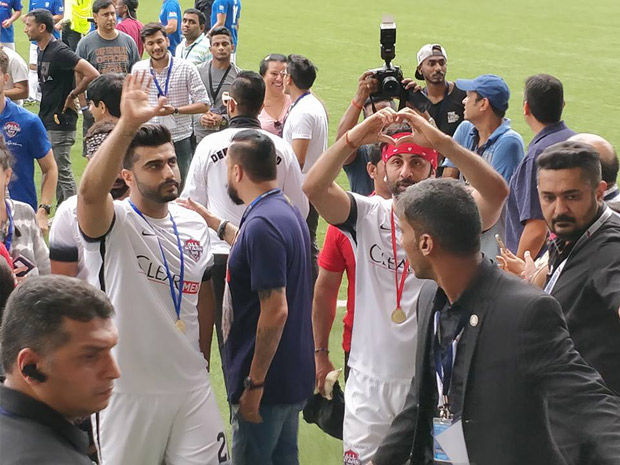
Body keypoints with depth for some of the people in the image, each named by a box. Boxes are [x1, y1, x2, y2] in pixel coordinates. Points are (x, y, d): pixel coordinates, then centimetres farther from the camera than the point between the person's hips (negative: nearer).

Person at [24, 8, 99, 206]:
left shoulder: (59, 52, -18)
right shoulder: (42, 51, 12)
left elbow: (92, 74, -25)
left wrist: (72, 95, -15)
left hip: (60, 123, -10)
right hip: (46, 121, 10)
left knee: (63, 173, -5)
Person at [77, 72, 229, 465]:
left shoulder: (194, 223, 6)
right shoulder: (114, 224, -13)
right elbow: (91, 190, -36)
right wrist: (128, 126, -46)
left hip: (192, 385, 4)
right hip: (129, 389, -4)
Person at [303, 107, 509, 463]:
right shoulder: (367, 216, 0)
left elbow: (497, 193, -24)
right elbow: (314, 187, -16)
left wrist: (441, 140, -32)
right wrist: (355, 137, -28)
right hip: (368, 379, 2)